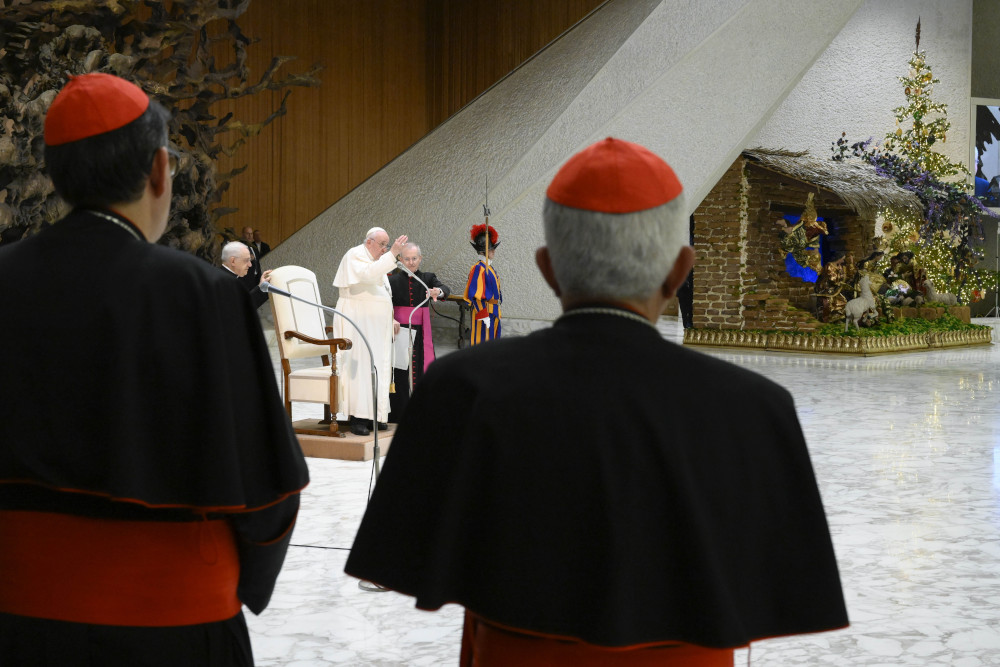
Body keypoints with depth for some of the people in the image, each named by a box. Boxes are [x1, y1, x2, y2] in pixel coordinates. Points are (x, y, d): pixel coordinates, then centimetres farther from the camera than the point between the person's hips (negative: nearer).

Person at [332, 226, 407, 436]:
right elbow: (369, 274, -27)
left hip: (376, 324, 9)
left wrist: (390, 318, 18)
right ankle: (357, 418, -14)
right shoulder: (355, 256, -6)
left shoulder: (379, 261, 20)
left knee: (377, 367, 4)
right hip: (357, 321, -9)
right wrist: (392, 254, -28)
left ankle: (373, 415, 6)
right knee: (359, 366, -12)